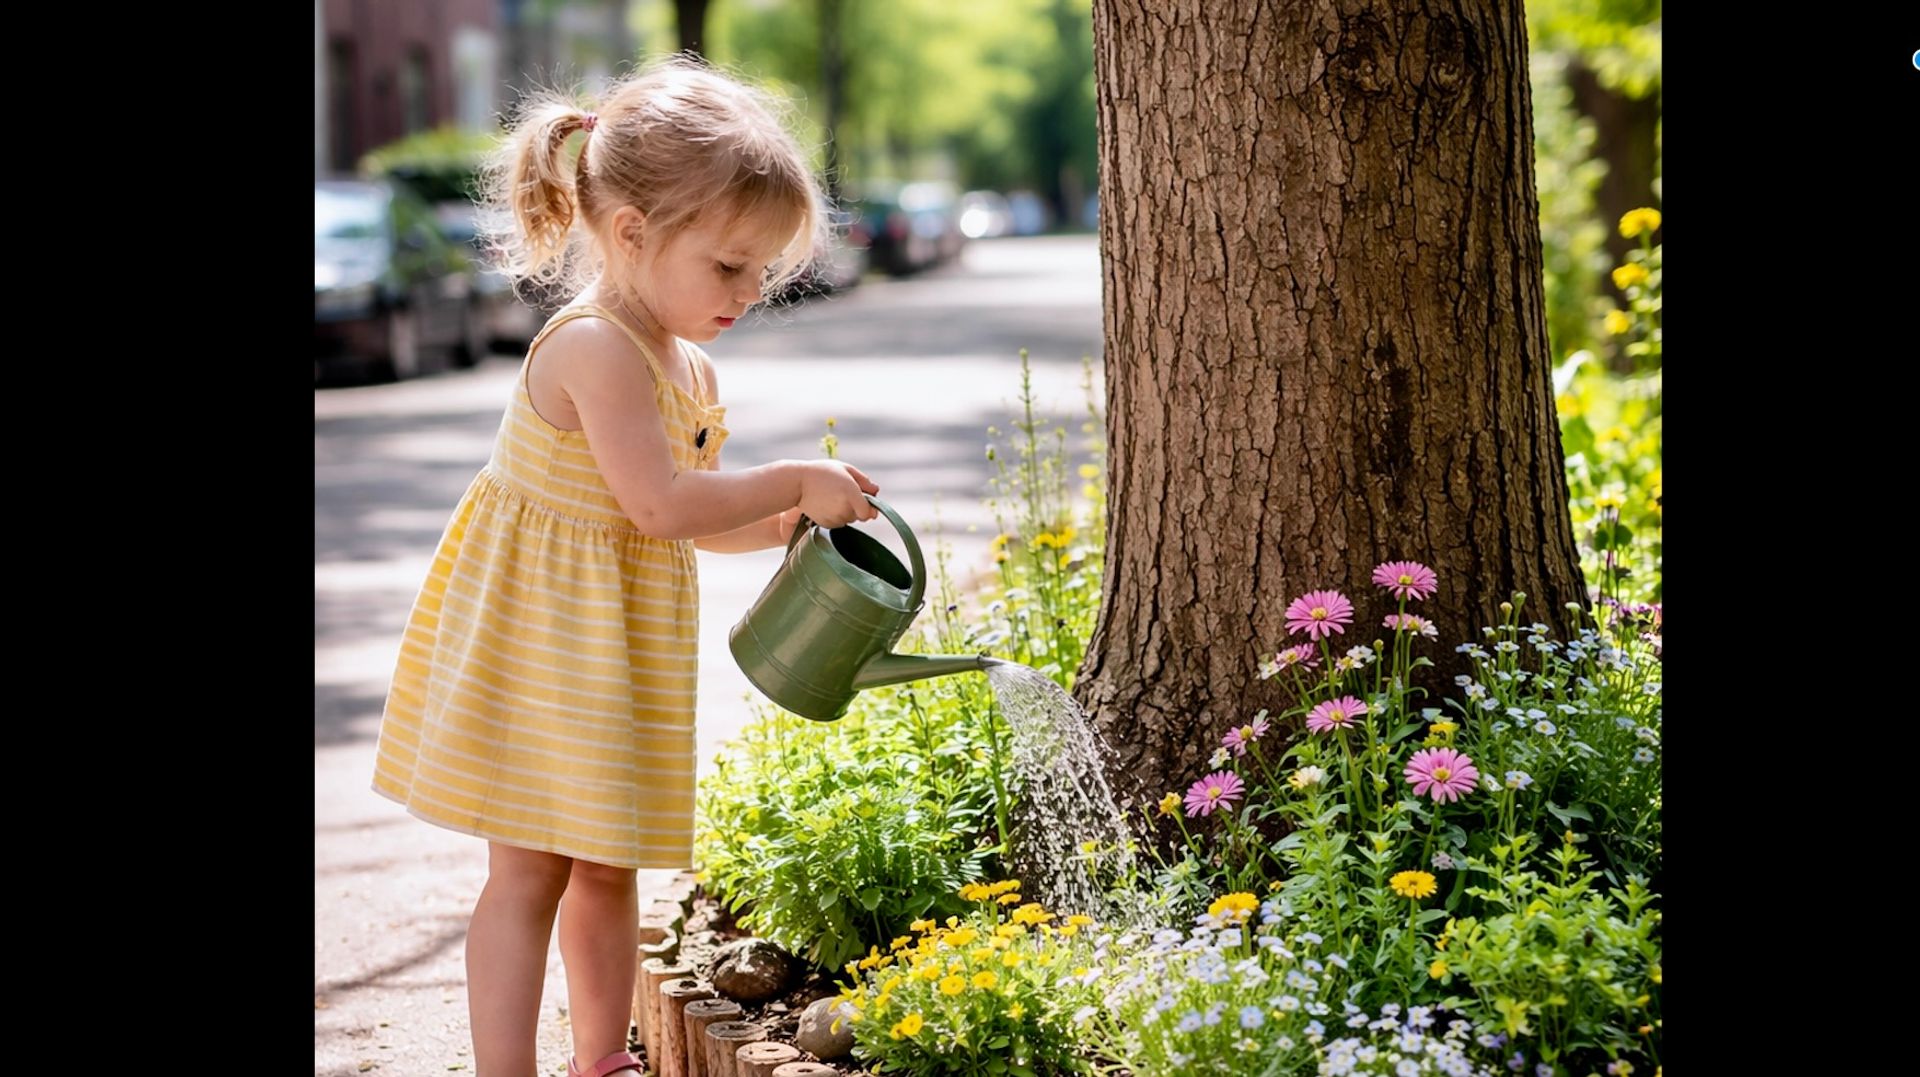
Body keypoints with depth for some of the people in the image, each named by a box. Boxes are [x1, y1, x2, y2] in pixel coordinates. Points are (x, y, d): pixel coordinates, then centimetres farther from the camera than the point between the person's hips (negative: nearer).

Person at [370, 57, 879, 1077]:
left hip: (620, 649, 9)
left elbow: (690, 517, 16)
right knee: (531, 869, -5)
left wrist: (789, 517, 0)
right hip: (538, 643, -9)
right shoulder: (595, 348, -22)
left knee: (607, 863, 17)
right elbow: (660, 504, -27)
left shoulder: (689, 371, 8)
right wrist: (795, 483, -17)